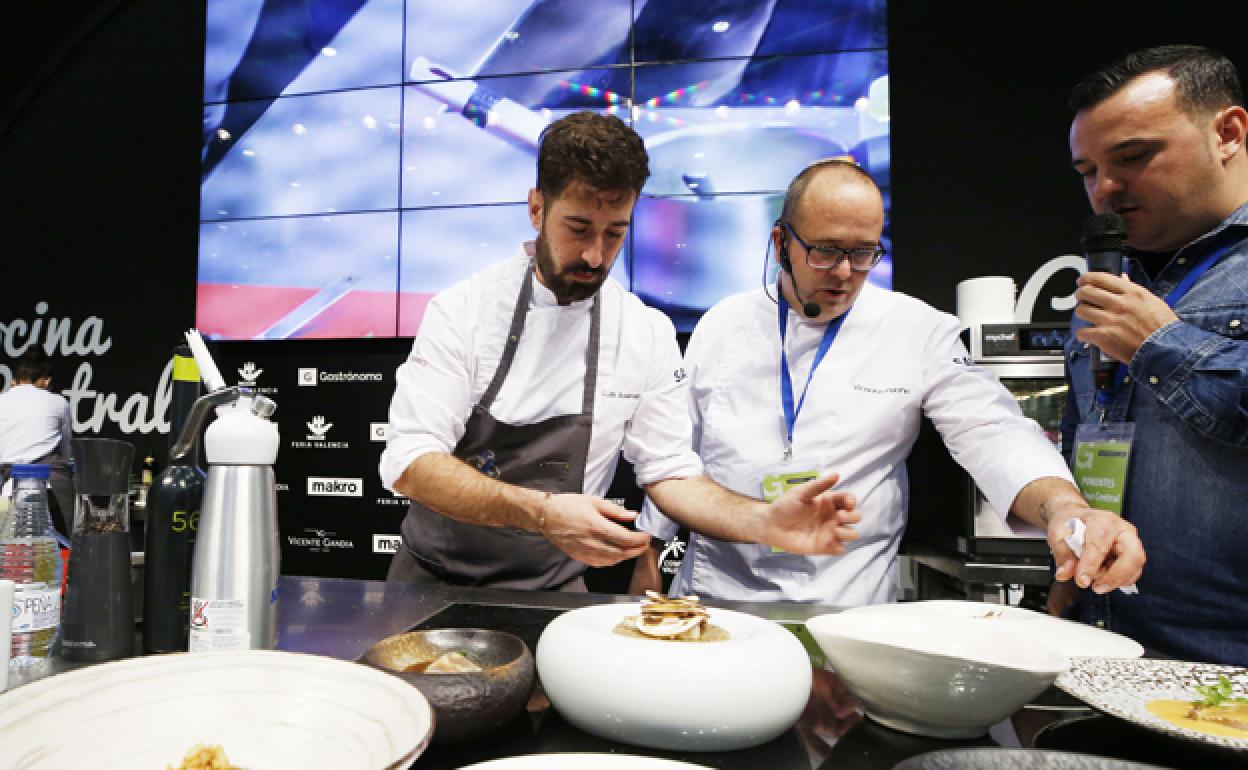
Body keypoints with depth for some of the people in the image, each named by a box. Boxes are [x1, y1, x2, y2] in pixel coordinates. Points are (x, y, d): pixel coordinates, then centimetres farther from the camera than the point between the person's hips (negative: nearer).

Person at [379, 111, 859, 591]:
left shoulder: (650, 334, -6)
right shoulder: (463, 309, -13)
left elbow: (670, 476, -2)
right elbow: (409, 463, -20)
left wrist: (767, 524, -21)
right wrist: (540, 513, -35)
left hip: (553, 588, -1)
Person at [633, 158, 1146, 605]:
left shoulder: (920, 331, 1)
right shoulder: (722, 325, 5)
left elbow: (992, 435, -6)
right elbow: (677, 449, 9)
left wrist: (1064, 509, -27)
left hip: (849, 599, 0)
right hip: (717, 588, 1)